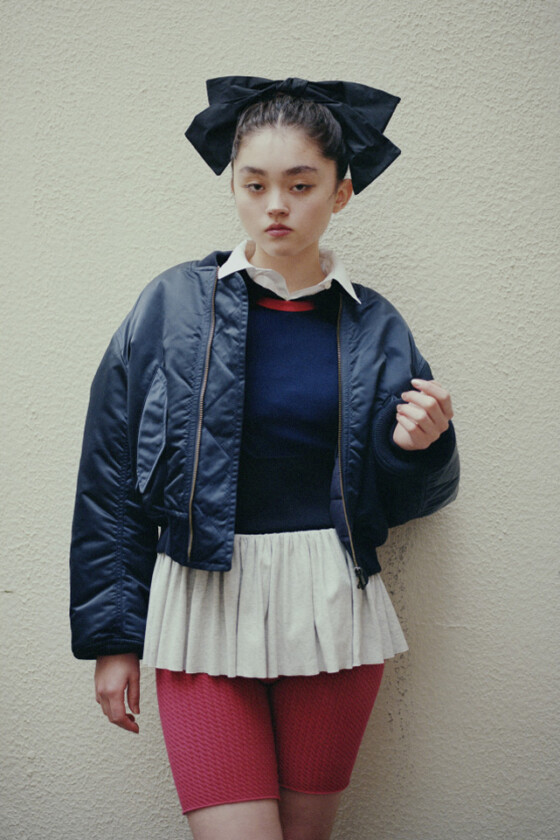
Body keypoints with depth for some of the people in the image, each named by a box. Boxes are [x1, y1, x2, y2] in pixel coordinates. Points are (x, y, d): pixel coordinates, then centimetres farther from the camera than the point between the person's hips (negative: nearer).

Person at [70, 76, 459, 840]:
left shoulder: (375, 328, 3)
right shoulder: (173, 305, -1)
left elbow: (401, 503, 10)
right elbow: (111, 482, 1)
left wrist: (417, 447, -12)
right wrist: (112, 635, 1)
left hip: (333, 611, 2)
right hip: (203, 604, -1)